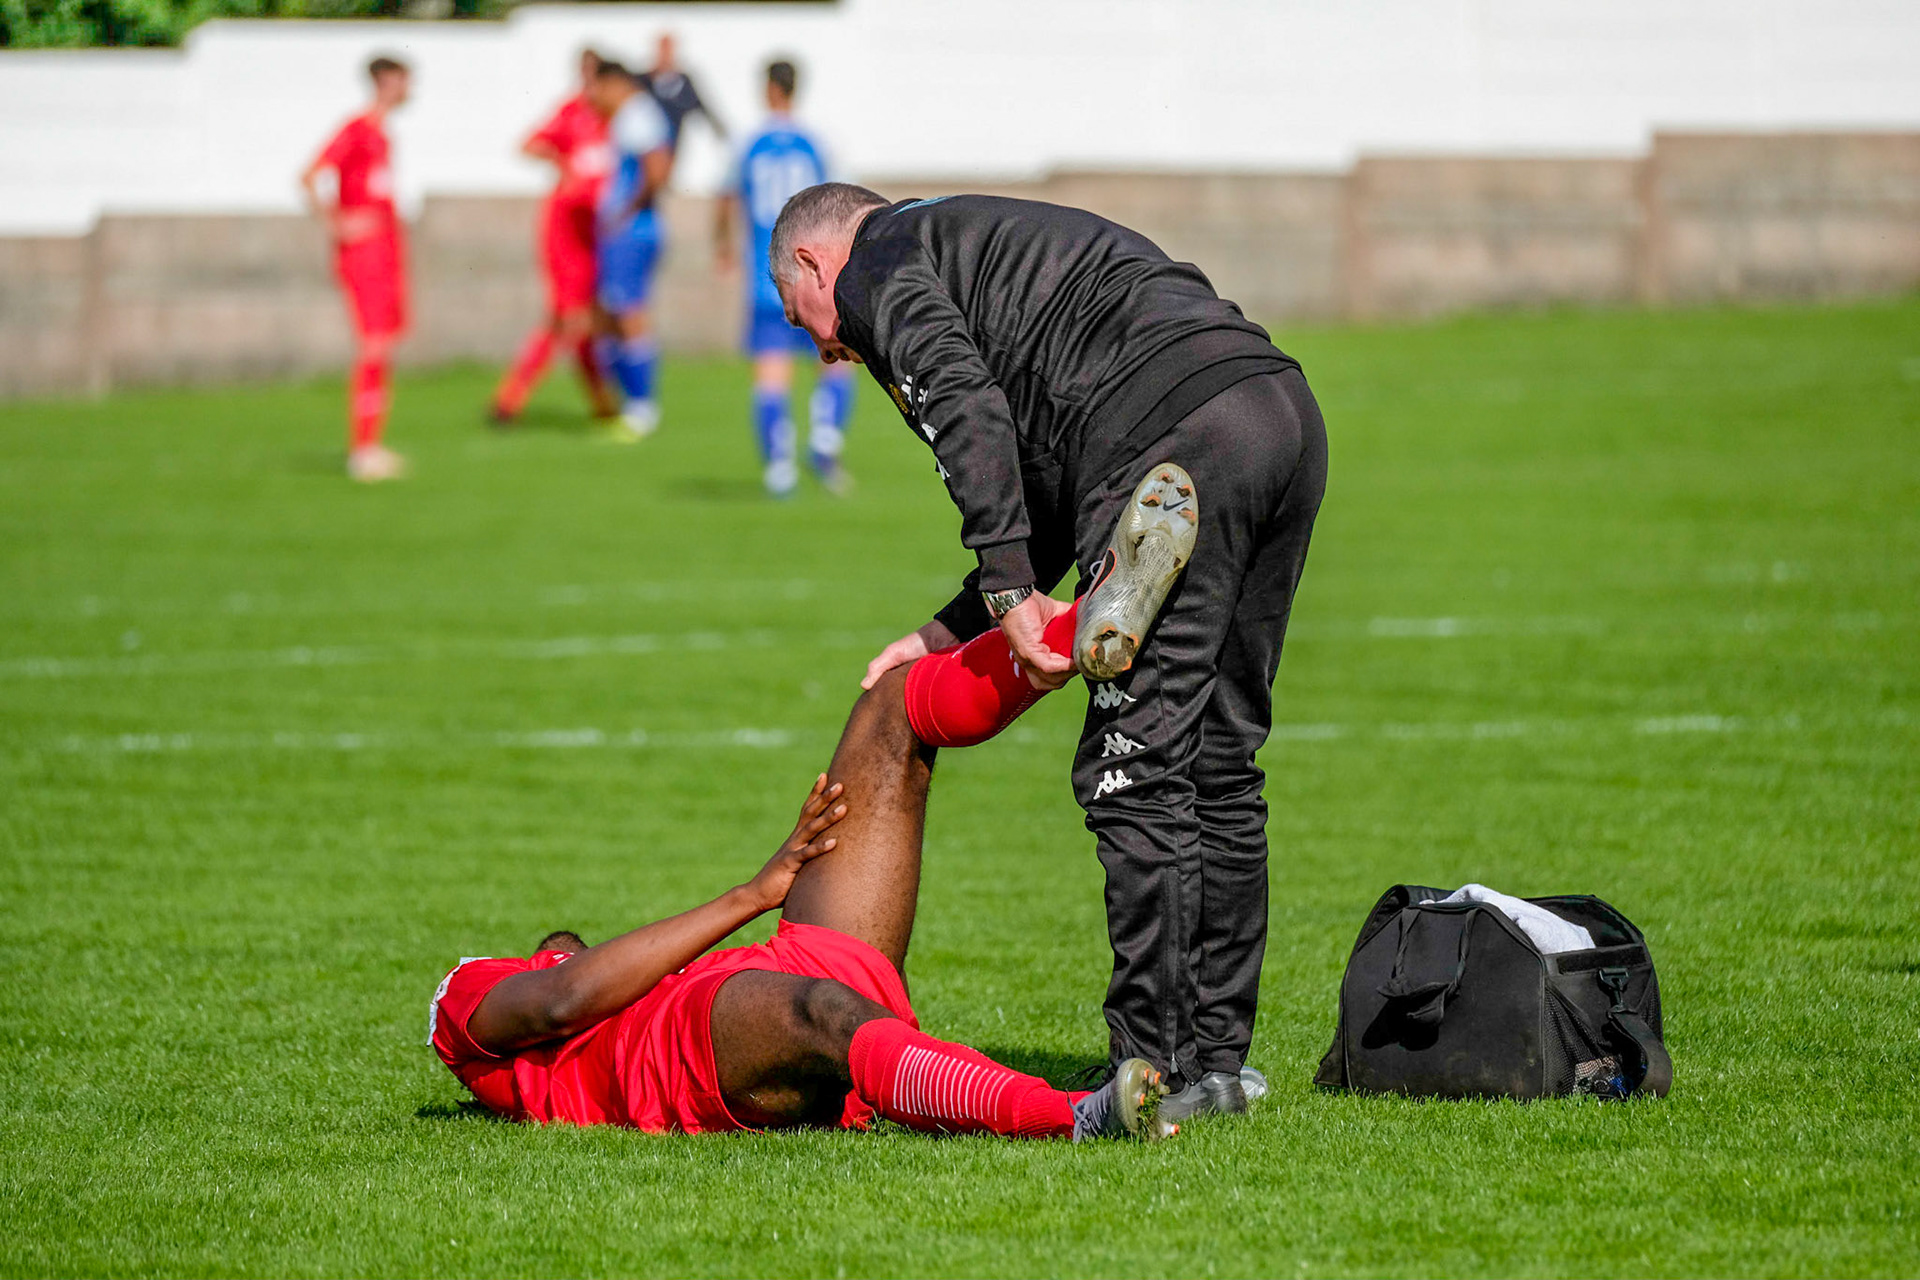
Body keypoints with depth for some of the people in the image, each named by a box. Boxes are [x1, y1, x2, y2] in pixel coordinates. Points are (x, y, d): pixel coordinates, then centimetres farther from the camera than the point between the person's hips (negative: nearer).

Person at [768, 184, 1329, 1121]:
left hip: (1175, 437, -9)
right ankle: (1218, 1059, 17)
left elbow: (966, 408, -8)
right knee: (1217, 760, 14)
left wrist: (1010, 592, -11)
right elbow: (1053, 503, 33)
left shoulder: (876, 265, 13)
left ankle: (1157, 1071, -5)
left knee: (1134, 771, -5)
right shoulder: (989, 240, 38)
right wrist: (949, 633, 31)